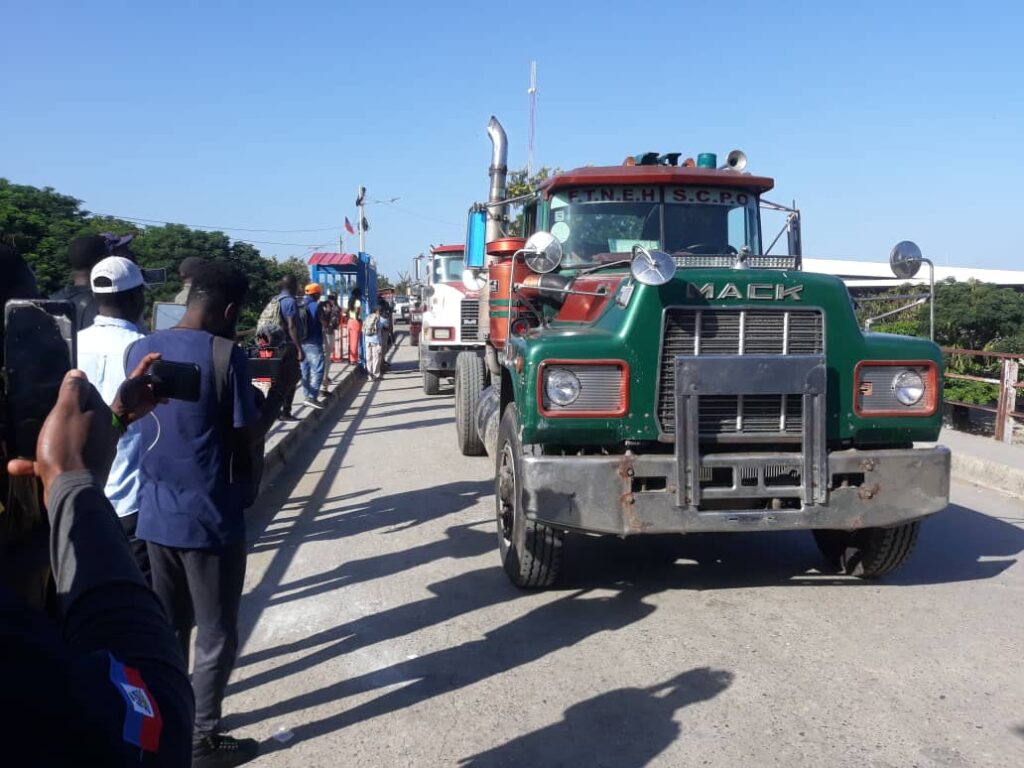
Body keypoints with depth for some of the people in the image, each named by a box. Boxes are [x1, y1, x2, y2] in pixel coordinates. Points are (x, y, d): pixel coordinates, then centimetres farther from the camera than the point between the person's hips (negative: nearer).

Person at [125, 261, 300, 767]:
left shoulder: (141, 349, 4)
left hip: (155, 514, 7)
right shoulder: (225, 356, -16)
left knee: (168, 627, 21)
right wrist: (281, 390, 0)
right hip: (208, 519, -6)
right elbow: (246, 440, -12)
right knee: (215, 635, 9)